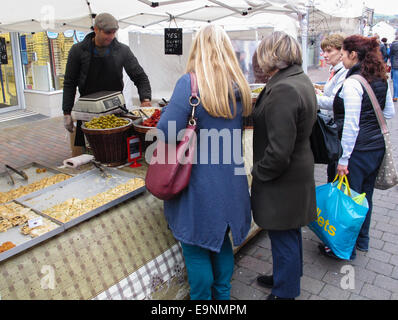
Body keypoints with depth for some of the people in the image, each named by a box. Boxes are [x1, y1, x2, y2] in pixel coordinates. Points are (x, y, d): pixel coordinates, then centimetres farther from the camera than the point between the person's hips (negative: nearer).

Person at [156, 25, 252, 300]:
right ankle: (222, 294, 42)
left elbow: (167, 132, -21)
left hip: (201, 185, -6)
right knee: (221, 239, 24)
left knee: (196, 247, 13)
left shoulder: (190, 84, -17)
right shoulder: (239, 86, 1)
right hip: (231, 183, 6)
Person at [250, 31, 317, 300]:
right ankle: (289, 277, 46)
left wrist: (259, 172, -14)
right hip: (300, 169, 10)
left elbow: (279, 150, -29)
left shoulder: (283, 90, -26)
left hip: (283, 180, -10)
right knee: (290, 233, 25)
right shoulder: (302, 80, 7)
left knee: (283, 237, 7)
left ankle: (284, 292, 28)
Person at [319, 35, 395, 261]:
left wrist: (343, 159, -18)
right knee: (365, 195, 21)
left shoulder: (353, 83, -18)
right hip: (377, 147, 9)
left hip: (358, 149, -8)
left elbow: (351, 125, -21)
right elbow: (390, 113, 16)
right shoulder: (382, 80, 7)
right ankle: (362, 240, 38)